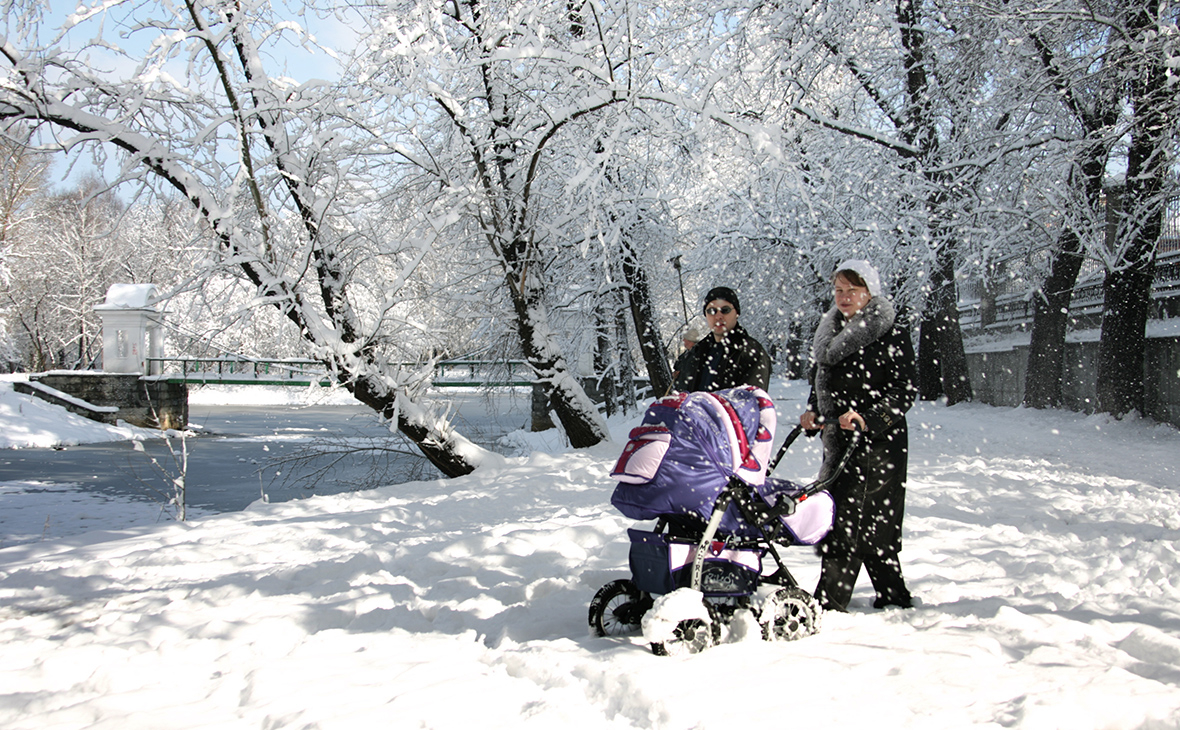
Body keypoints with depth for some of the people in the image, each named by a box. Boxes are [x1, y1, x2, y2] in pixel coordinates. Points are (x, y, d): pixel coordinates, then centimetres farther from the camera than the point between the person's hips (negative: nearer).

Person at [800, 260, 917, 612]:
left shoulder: (892, 336, -7)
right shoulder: (829, 334, 15)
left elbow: (903, 393, -12)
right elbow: (820, 384, 22)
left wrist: (867, 418, -26)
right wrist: (813, 413, 4)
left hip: (879, 441, -7)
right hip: (838, 439, 7)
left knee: (847, 519, -12)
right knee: (873, 522, 12)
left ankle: (829, 602, -10)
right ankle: (894, 595, 24)